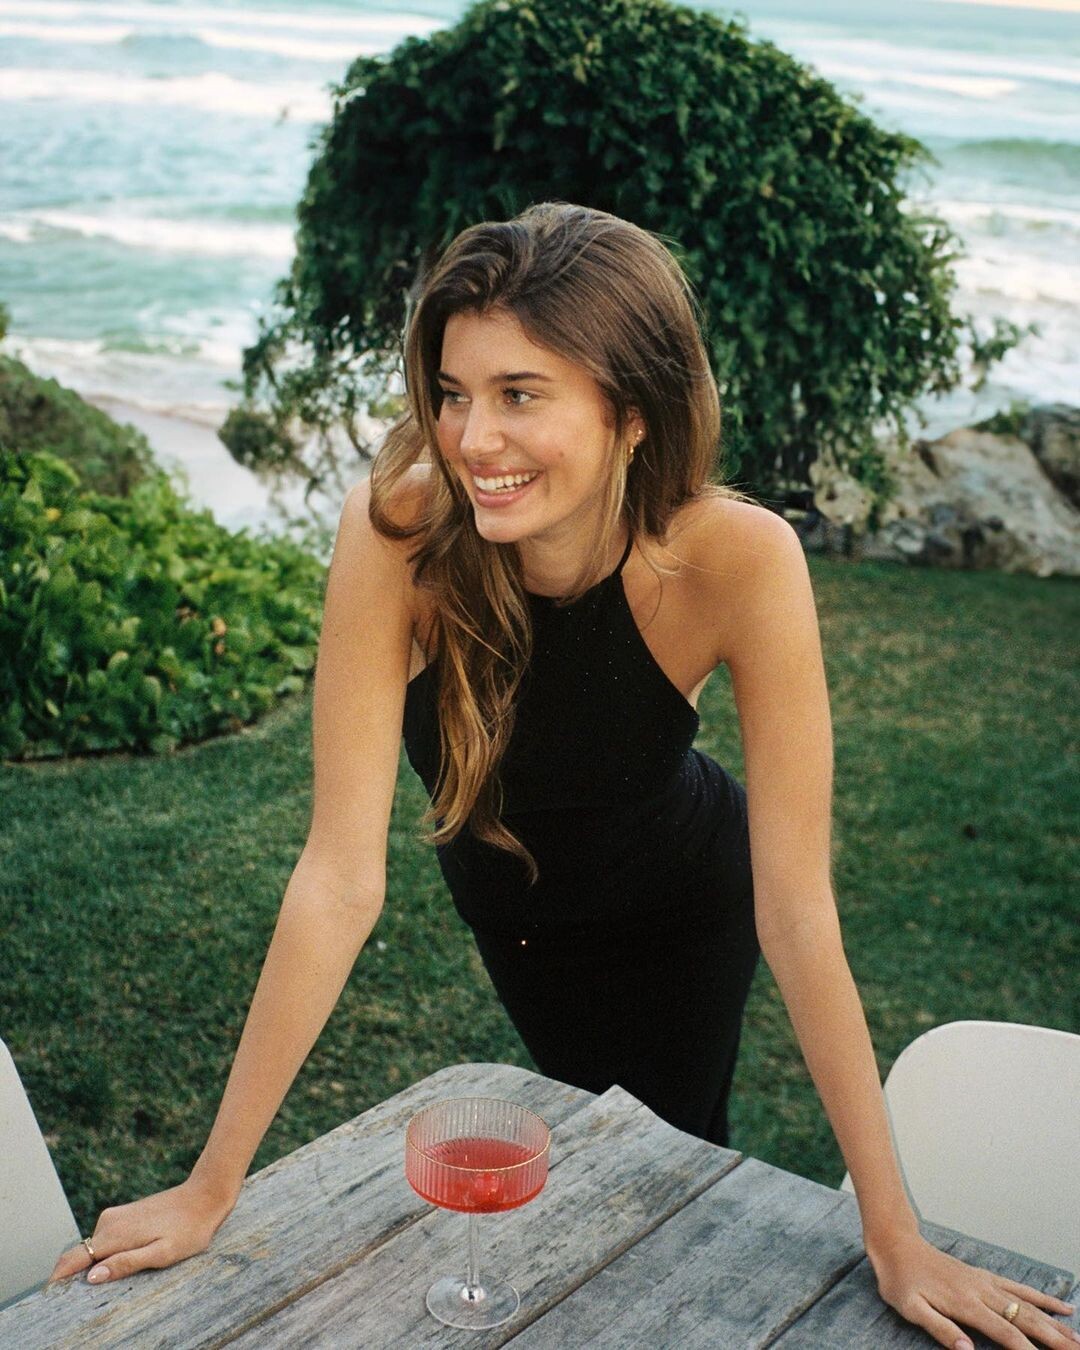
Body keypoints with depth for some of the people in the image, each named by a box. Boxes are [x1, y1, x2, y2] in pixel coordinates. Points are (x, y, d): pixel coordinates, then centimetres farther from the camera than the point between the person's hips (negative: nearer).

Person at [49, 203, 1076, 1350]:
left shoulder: (739, 561, -37)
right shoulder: (399, 531, -36)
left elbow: (795, 908, -33)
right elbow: (340, 871, -33)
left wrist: (896, 1238, -29)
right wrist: (212, 1186, -30)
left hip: (678, 900, -1)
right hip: (506, 885, 1)